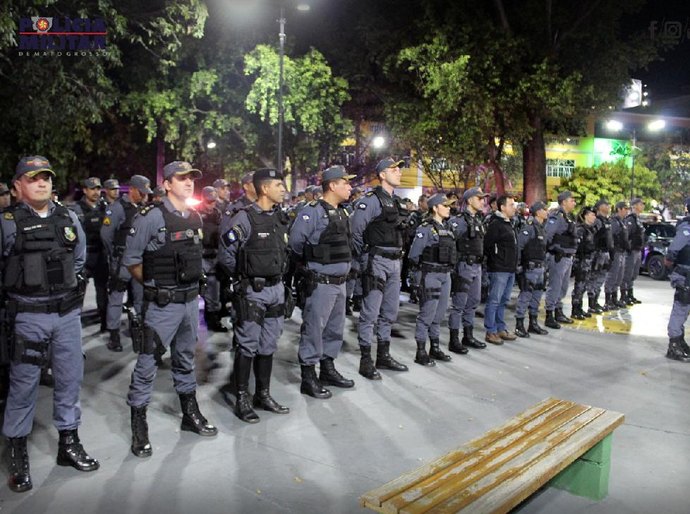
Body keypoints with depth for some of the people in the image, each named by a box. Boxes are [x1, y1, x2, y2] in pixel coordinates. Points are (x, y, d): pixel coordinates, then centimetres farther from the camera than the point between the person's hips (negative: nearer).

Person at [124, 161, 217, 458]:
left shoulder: (196, 218, 8)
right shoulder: (152, 217, -12)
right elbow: (131, 259, -8)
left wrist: (192, 284, 14)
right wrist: (155, 284, 1)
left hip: (190, 300, 7)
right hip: (161, 304, -6)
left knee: (185, 360, 19)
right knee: (147, 365, 1)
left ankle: (190, 414, 33)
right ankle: (139, 427, 14)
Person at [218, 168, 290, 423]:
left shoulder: (280, 218, 8)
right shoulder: (245, 218, -14)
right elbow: (225, 254, -10)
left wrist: (278, 277, 13)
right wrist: (242, 277, 1)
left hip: (276, 289, 7)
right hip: (252, 292, -6)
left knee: (268, 346, 14)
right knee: (247, 346, 2)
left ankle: (263, 394, 26)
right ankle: (242, 399, 14)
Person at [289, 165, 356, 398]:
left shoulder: (342, 213, 12)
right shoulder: (312, 211, -14)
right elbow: (295, 242, -14)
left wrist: (344, 264, 15)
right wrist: (309, 260, 1)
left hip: (340, 282, 9)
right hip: (320, 283, -8)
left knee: (335, 328, 17)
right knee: (313, 329, 0)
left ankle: (328, 369, 31)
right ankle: (308, 378, 10)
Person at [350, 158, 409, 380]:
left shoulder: (395, 201, 15)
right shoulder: (371, 200, -11)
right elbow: (355, 230, -12)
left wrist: (398, 257, 16)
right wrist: (364, 257, -4)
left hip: (394, 262, 9)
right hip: (376, 262, -9)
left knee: (390, 312, 14)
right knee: (370, 313, -4)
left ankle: (383, 356, 26)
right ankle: (366, 360, 3)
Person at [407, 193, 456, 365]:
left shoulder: (446, 228, 14)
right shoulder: (425, 228, -10)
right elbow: (414, 254, -11)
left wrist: (447, 269, 12)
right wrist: (421, 271, -4)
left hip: (445, 275, 8)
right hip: (430, 275, -8)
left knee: (439, 314, 13)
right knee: (427, 314, -4)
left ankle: (435, 348, 25)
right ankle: (421, 352, 4)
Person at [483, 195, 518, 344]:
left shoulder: (508, 224, 17)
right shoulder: (495, 224, -14)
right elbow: (487, 245, -18)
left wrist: (514, 264, 16)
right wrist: (495, 259, -10)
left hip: (510, 269, 10)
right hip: (499, 269, -9)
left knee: (503, 301, 16)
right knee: (494, 301, -3)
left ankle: (501, 329, 25)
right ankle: (490, 332, 3)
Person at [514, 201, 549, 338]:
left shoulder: (541, 228, 15)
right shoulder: (529, 228, -15)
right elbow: (518, 245, -21)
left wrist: (542, 265, 17)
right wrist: (518, 265, -19)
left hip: (540, 268, 9)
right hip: (529, 268, -9)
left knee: (537, 296, 15)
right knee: (525, 296, -4)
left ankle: (533, 323, 26)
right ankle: (519, 325, 3)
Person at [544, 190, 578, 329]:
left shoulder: (567, 217, 17)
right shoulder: (556, 216, -14)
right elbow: (547, 234, -24)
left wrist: (571, 253, 18)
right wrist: (555, 249, -20)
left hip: (568, 257, 10)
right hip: (558, 258, -10)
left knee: (563, 287, 17)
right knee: (554, 287, -5)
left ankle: (559, 313, 29)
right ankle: (549, 316, 0)